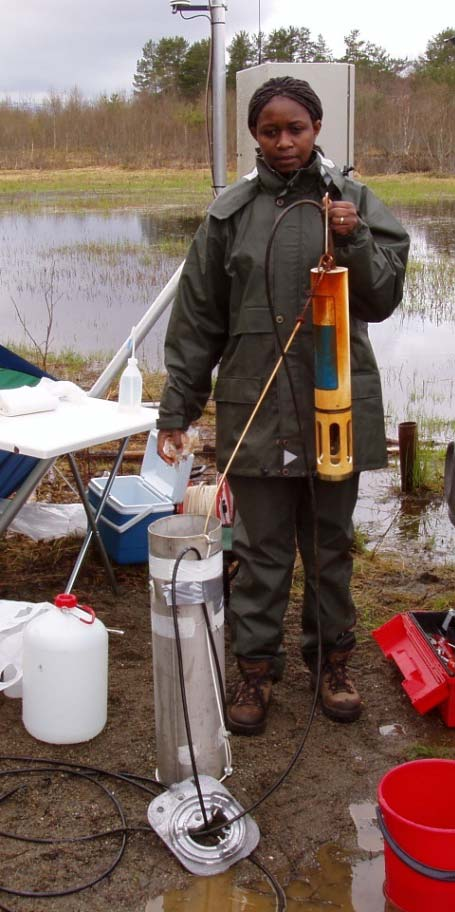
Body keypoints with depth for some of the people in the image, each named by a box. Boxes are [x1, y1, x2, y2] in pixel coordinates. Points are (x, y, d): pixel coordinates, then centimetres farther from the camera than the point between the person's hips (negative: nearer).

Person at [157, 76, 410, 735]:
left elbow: (383, 298, -1)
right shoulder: (231, 212, 2)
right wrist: (176, 408, 4)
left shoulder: (354, 201, 2)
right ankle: (256, 667, 23)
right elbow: (197, 318, 4)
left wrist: (354, 240, -19)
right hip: (255, 409, 0)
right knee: (261, 547, 8)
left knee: (331, 543, 14)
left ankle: (332, 658, 32)